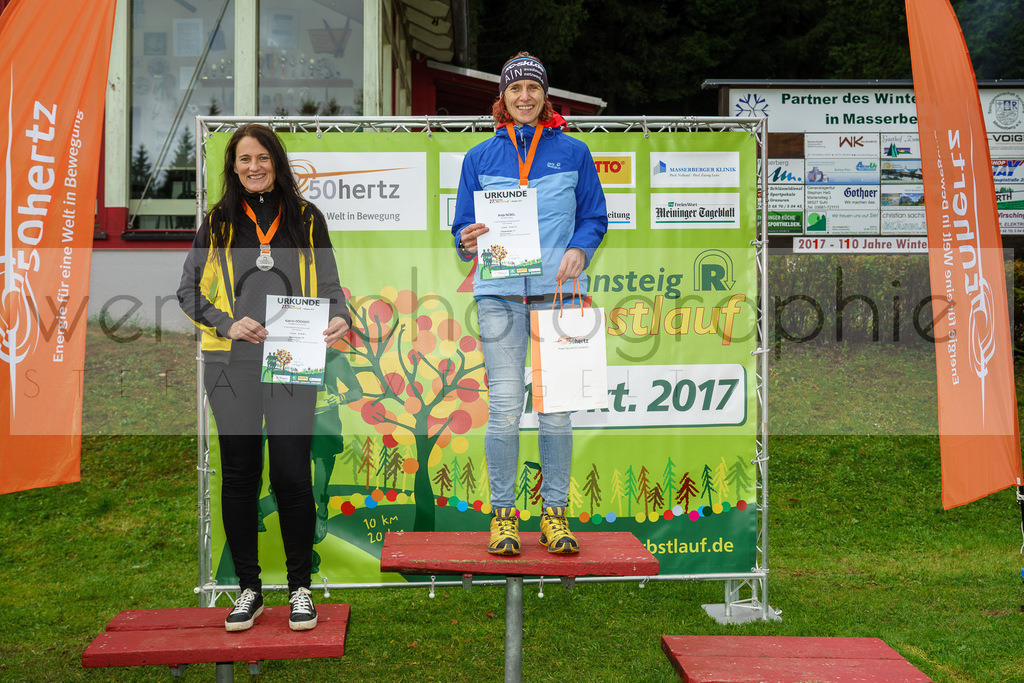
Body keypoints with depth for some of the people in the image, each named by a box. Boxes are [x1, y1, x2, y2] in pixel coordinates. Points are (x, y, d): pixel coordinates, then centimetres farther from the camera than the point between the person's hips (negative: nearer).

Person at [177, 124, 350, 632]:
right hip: (232, 365, 1)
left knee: (291, 476, -4)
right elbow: (188, 290, 10)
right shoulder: (218, 223, 10)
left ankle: (300, 588, 13)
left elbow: (330, 285, 11)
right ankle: (248, 589, 20)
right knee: (239, 476, 6)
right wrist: (226, 323, -7)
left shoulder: (306, 219, 9)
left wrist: (339, 318, -10)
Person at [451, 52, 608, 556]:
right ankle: (503, 513, 8)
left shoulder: (572, 153, 13)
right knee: (504, 406, -5)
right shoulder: (480, 157, 14)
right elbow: (463, 227, 13)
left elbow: (594, 217, 12)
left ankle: (554, 512, 12)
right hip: (499, 292, 0)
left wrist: (578, 250, -8)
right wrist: (468, 241, -10)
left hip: (557, 290, 0)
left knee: (555, 407, 0)